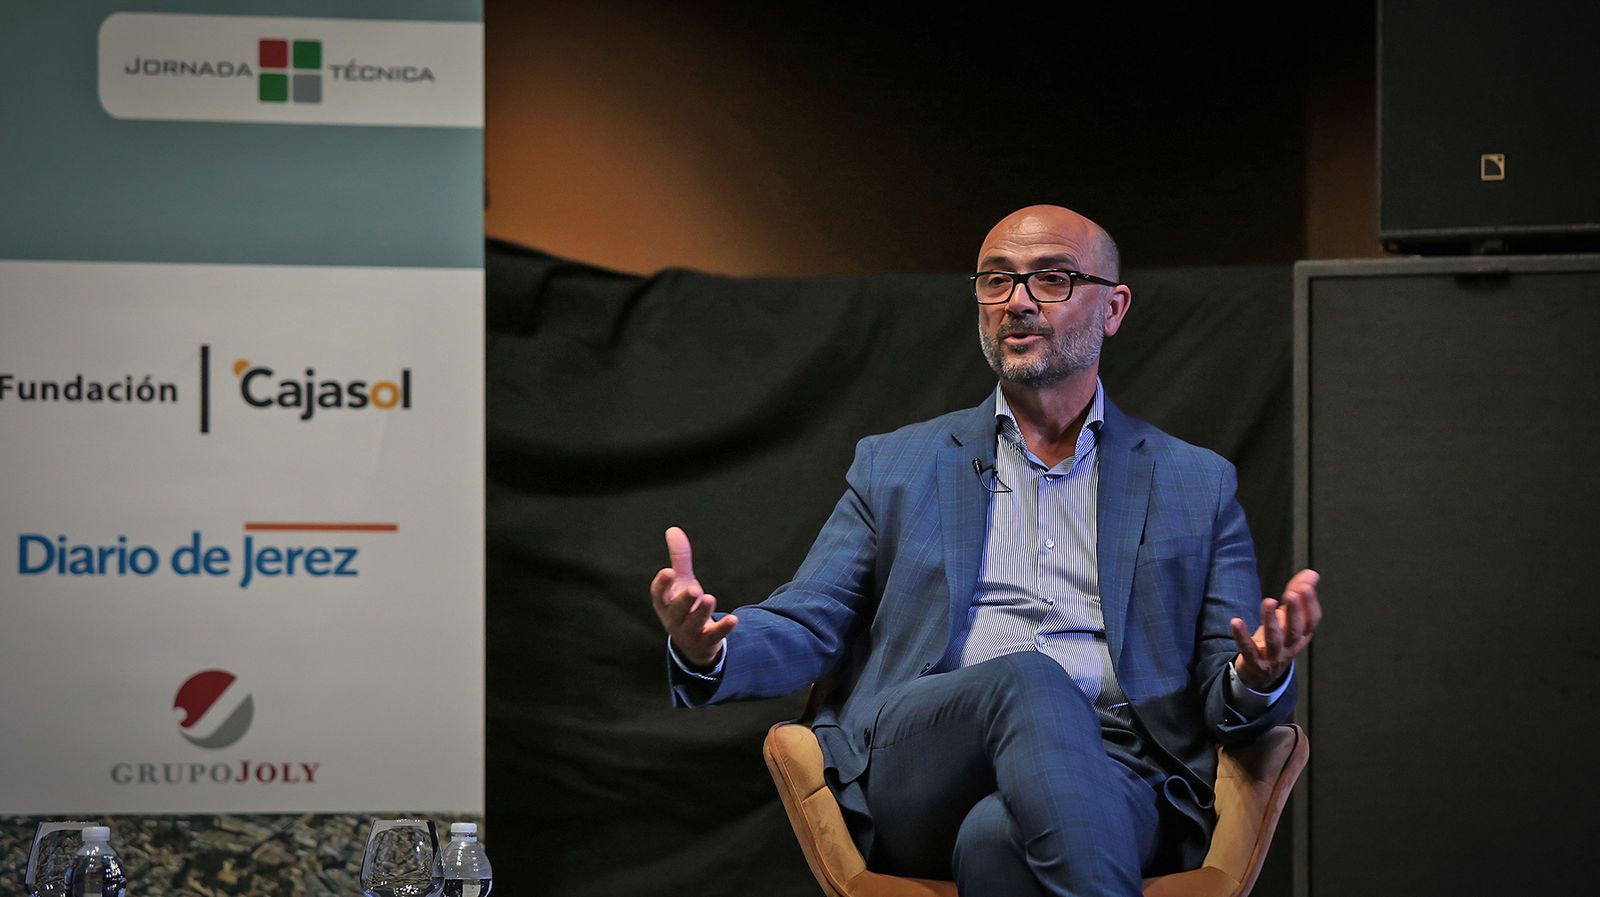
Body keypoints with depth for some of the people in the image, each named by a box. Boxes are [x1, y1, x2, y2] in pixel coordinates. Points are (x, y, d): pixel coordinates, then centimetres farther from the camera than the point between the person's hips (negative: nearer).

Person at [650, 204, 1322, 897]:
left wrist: (1257, 680, -13)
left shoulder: (1197, 484, 20)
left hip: (1108, 770, -1)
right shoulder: (894, 465, 21)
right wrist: (705, 649, -11)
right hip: (913, 775, 1)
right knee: (1026, 680, -36)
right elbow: (802, 630, 13)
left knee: (997, 836, -38)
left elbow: (1224, 703, 14)